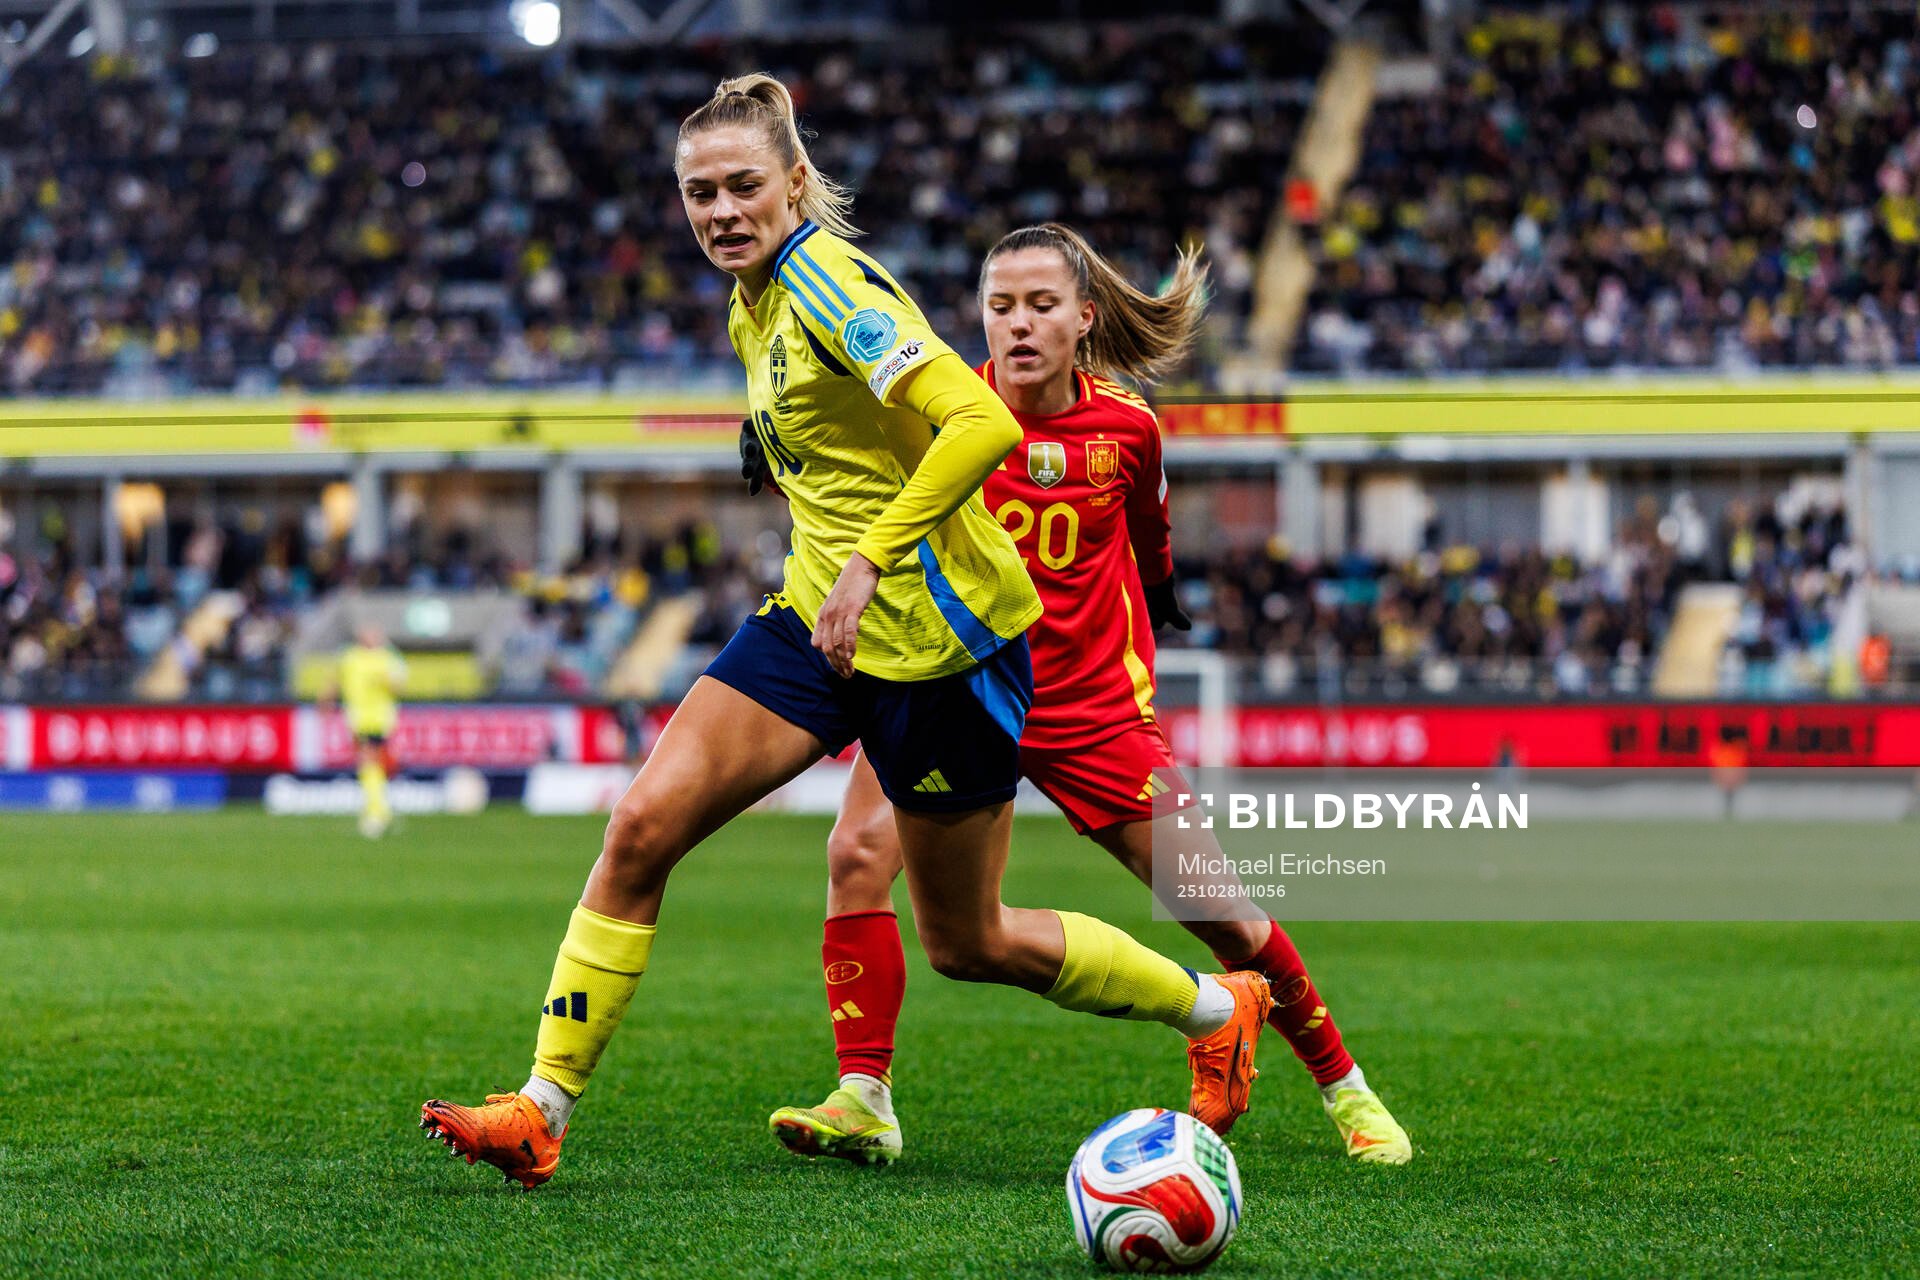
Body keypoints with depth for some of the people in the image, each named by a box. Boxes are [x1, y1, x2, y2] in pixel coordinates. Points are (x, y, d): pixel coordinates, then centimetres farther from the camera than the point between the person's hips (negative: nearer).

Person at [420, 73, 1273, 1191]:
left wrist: (872, 560, -29)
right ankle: (545, 1109, -5)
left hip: (938, 632, -8)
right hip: (821, 614, 8)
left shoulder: (831, 285, -19)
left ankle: (1217, 1006, 27)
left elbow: (985, 426, -29)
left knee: (967, 942, 5)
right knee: (643, 826, -8)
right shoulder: (756, 307, 8)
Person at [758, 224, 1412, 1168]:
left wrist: (1163, 598, 32)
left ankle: (1343, 1087, 22)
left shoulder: (1126, 426, -4)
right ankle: (864, 1104, -18)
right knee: (859, 852, -26)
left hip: (1093, 705, 1)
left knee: (1225, 921, 1)